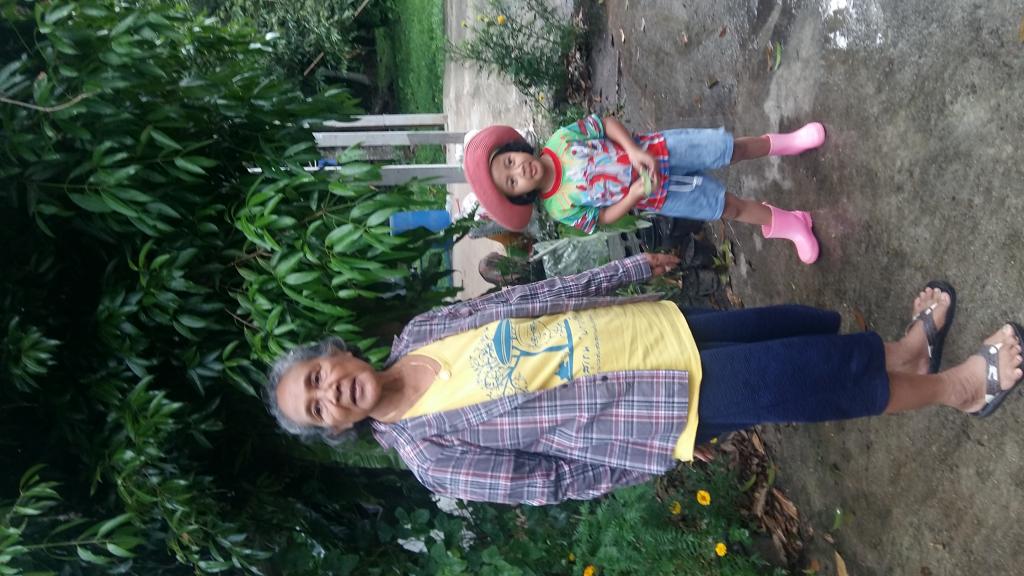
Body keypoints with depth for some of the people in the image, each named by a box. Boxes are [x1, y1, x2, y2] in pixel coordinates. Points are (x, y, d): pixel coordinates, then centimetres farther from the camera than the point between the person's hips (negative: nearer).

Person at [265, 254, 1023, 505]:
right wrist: (659, 457, -7)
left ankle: (900, 353, 38)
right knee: (800, 380, -7)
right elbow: (547, 478, -10)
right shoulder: (429, 448, -13)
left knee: (798, 329, 10)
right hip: (671, 402, -5)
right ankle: (954, 389, 18)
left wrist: (634, 266, 9)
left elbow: (533, 296, 5)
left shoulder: (423, 329, 0)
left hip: (654, 326, 6)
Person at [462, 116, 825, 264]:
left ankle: (783, 143, 27)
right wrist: (635, 194, -21)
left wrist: (635, 151, -22)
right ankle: (788, 222, 21)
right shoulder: (560, 208, -17)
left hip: (654, 151, 1)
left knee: (729, 148, -2)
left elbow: (607, 123, -7)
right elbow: (604, 218, -7)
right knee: (727, 206, -2)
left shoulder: (560, 140, -16)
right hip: (654, 195, -1)